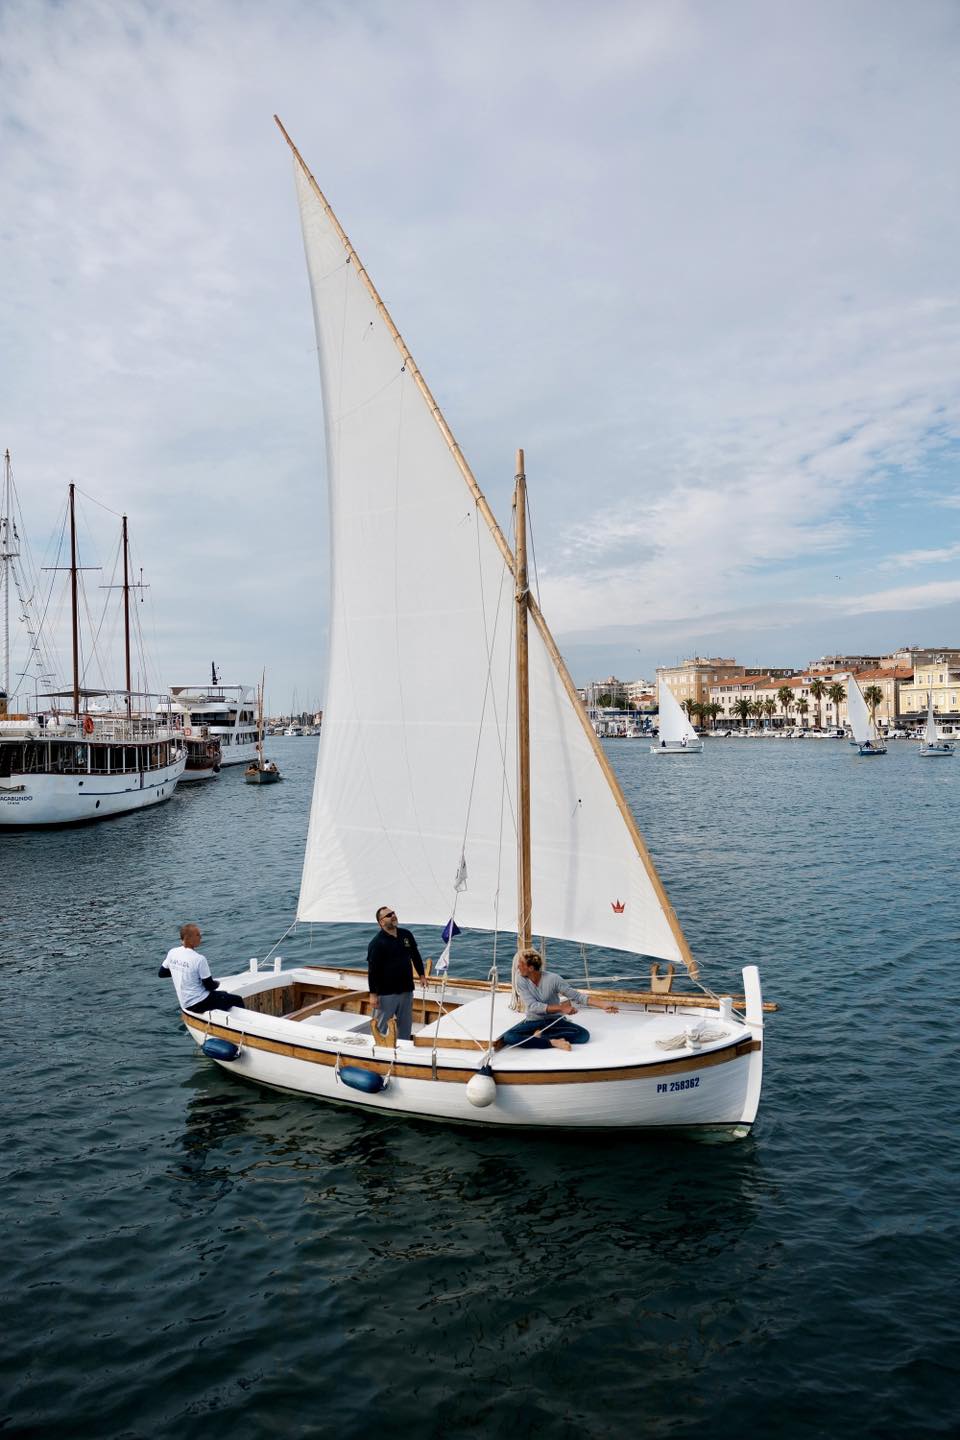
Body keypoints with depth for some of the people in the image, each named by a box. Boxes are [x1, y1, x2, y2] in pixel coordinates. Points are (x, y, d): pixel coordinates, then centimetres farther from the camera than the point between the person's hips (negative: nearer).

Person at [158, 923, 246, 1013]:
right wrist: (217, 983, 5)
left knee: (224, 994, 29)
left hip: (185, 1004, 8)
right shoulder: (199, 959, -24)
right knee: (237, 1000, 5)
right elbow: (209, 986, -17)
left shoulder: (172, 953, -4)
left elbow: (161, 973, 12)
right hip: (199, 1004, -8)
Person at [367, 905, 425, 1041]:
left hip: (406, 990, 6)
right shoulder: (377, 942, -13)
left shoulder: (406, 935, 5)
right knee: (380, 1027, 1)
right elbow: (372, 970, -14)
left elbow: (415, 956, 20)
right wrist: (373, 994, -16)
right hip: (386, 993, -6)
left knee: (405, 1026, 14)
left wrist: (421, 974, 18)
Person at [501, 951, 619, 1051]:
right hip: (533, 1022, 0)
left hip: (555, 1021, 0)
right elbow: (532, 1006, -20)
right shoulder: (521, 980, -13)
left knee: (584, 1034, -24)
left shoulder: (553, 979, -16)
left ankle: (539, 1036, -17)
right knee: (508, 1037, -29)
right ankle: (553, 1042, -25)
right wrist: (560, 1008, -28)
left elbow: (577, 996, -12)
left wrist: (603, 1006, -23)